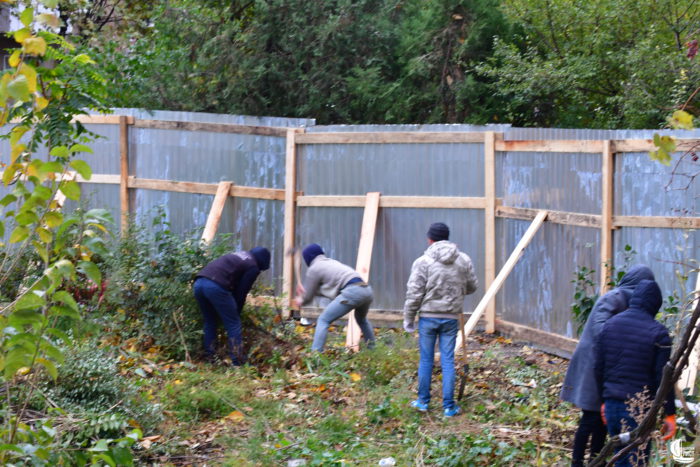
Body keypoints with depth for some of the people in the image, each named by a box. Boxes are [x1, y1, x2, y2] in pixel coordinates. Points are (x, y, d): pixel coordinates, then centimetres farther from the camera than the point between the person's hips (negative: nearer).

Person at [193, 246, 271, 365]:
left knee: (210, 321, 23)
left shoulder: (239, 255, 32)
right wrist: (236, 313, 19)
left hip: (198, 283, 8)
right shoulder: (253, 267, 9)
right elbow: (241, 292, 7)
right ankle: (238, 362, 1)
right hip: (216, 286, -7)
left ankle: (210, 357, 22)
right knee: (233, 323, 4)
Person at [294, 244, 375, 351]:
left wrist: (301, 301, 37)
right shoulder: (332, 262, 31)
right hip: (366, 289, 8)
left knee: (323, 320, -4)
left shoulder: (314, 269, 8)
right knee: (361, 319, 35)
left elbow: (308, 297, 15)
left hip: (352, 291, -8)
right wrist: (307, 291, 39)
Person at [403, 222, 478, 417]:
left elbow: (414, 294, -9)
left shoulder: (423, 262, -9)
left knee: (426, 360, 10)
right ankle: (449, 406, 7)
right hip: (451, 318, 2)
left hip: (428, 316, -2)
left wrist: (408, 318, 1)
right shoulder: (464, 260, 1)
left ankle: (423, 401, 21)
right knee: (448, 361, 6)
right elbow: (472, 286, 13)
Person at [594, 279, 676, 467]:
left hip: (612, 404, 5)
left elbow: (599, 368, 11)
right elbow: (664, 378, -11)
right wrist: (670, 414, -4)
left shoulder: (610, 324, 6)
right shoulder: (658, 333, -10)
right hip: (640, 409, -5)